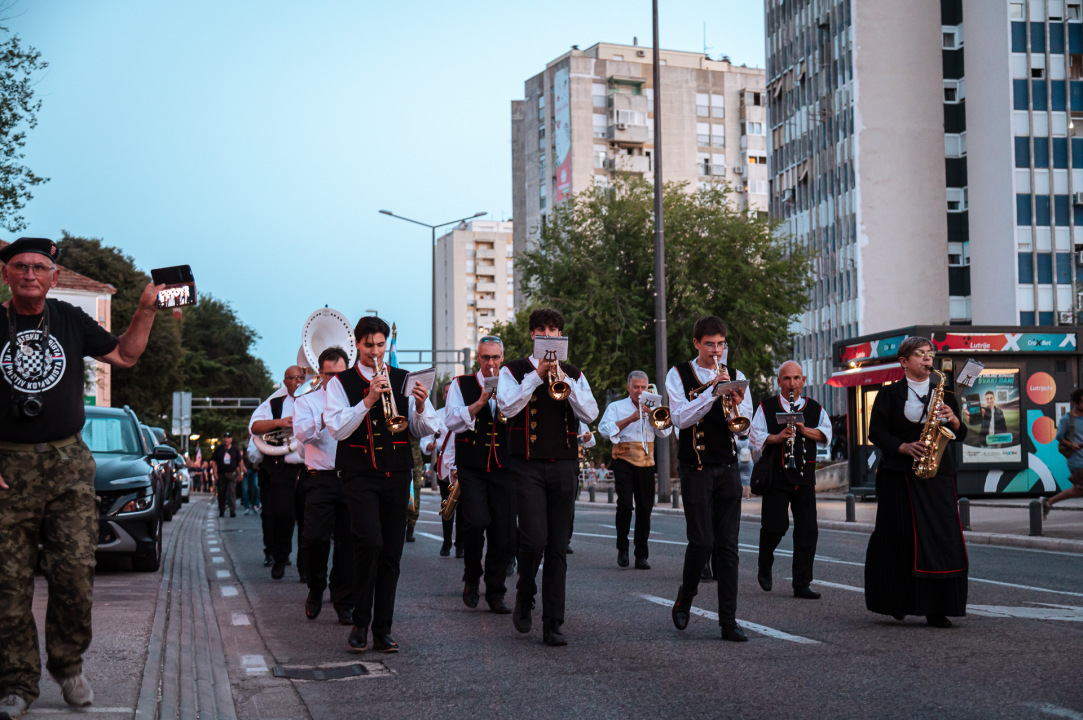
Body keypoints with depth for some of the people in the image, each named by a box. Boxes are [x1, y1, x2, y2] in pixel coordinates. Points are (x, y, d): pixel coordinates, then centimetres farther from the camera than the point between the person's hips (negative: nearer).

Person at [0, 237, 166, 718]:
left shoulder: (69, 320, 11)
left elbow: (124, 355, 17)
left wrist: (146, 309, 4)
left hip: (69, 462, 2)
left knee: (75, 571, -6)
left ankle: (68, 665, 12)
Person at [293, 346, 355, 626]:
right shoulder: (307, 401, 10)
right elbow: (301, 433, -8)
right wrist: (326, 417, -23)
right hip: (322, 479, -2)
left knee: (348, 542, 1)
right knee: (315, 537, -12)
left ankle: (344, 603, 11)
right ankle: (316, 590, 13)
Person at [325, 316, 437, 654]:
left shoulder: (402, 380, 11)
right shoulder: (341, 383, 5)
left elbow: (425, 430, 8)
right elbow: (337, 429, -8)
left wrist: (421, 407, -12)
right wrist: (367, 401, -18)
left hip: (396, 473, 3)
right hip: (360, 474, -3)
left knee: (392, 551, 3)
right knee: (370, 541, -19)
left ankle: (383, 630, 11)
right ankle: (360, 623, -6)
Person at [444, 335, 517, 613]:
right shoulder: (461, 384, 7)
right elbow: (451, 421, -6)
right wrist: (481, 401, -15)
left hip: (503, 469, 3)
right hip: (471, 468, -3)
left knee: (504, 532, -1)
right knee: (476, 521, -21)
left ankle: (496, 593, 12)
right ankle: (472, 577, 4)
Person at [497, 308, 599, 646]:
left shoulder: (574, 374, 14)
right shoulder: (514, 371, 6)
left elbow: (590, 413, -1)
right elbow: (507, 407, -12)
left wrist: (564, 379, -11)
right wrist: (538, 374, -15)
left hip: (564, 465, 3)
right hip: (528, 465, -3)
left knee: (558, 547, 1)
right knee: (534, 539, -15)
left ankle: (553, 625, 5)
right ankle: (524, 598, 13)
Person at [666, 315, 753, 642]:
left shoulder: (734, 376, 10)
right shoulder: (679, 375, 2)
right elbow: (680, 419, -11)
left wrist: (737, 406, -17)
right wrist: (712, 391, -19)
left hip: (727, 468, 3)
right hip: (696, 468, -3)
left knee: (728, 546, 1)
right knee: (702, 542, -9)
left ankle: (728, 621, 3)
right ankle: (685, 597, 19)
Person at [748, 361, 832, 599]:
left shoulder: (814, 408, 13)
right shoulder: (767, 407, 5)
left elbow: (826, 436, 6)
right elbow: (755, 437, 0)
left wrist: (806, 431, -11)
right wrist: (777, 437, -16)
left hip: (804, 475, 3)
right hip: (776, 475, -3)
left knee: (807, 530, -1)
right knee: (775, 526, -8)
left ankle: (802, 584, 5)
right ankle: (764, 569, 21)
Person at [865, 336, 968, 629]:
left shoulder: (944, 394, 18)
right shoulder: (890, 394, 6)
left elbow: (961, 436, 15)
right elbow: (877, 432, -1)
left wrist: (954, 421, -7)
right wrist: (904, 447, -17)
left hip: (938, 474, 3)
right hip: (899, 476, -3)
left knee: (943, 537, -5)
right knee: (900, 539, -3)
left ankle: (937, 610, -2)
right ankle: (897, 603, 11)